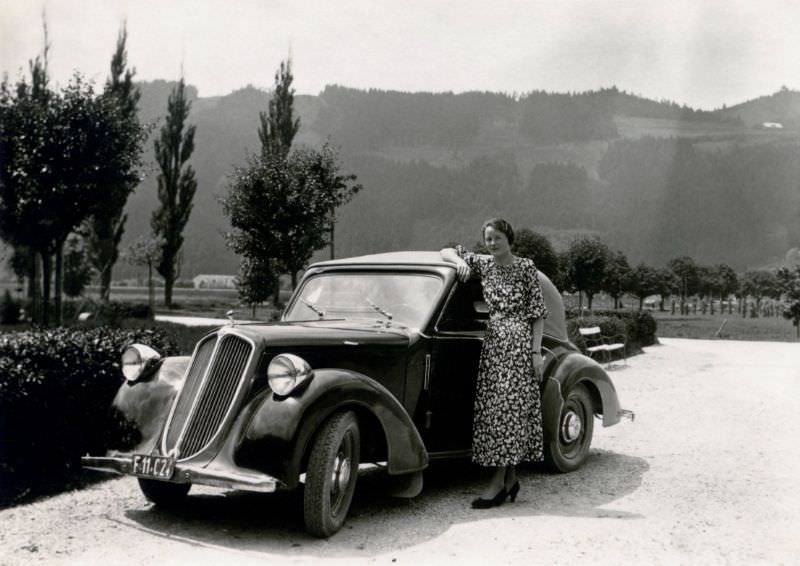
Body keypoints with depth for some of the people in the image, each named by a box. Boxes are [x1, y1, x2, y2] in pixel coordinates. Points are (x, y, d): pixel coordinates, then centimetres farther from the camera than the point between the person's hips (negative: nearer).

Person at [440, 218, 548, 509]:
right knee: (494, 409, 3)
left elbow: (537, 312, -1)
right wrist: (460, 262, -4)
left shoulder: (526, 268, 0)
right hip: (492, 343, 5)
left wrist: (536, 351, -8)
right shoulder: (483, 264, 11)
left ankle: (498, 482, -8)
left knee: (508, 408, -8)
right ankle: (510, 477, 12)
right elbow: (446, 251, 18)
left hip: (519, 343, -5)